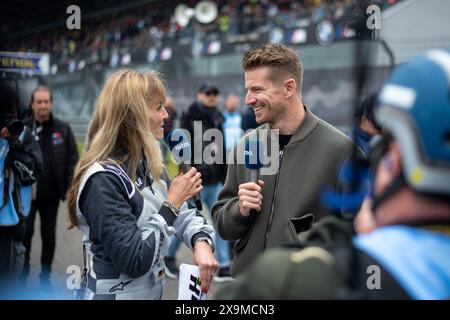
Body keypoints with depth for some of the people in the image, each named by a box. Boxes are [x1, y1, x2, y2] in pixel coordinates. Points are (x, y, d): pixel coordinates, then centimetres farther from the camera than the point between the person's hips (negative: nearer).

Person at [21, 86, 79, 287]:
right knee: (25, 233, 2)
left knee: (49, 236, 11)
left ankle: (45, 277, 24)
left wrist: (71, 189, -5)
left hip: (51, 194, 1)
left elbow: (73, 160, 1)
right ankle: (22, 275, 20)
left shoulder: (63, 129, 0)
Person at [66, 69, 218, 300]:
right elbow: (133, 261, -26)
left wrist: (201, 242, -19)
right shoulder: (103, 180, -24)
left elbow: (181, 213, 2)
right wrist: (172, 202, -21)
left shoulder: (148, 164, 3)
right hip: (116, 293, -8)